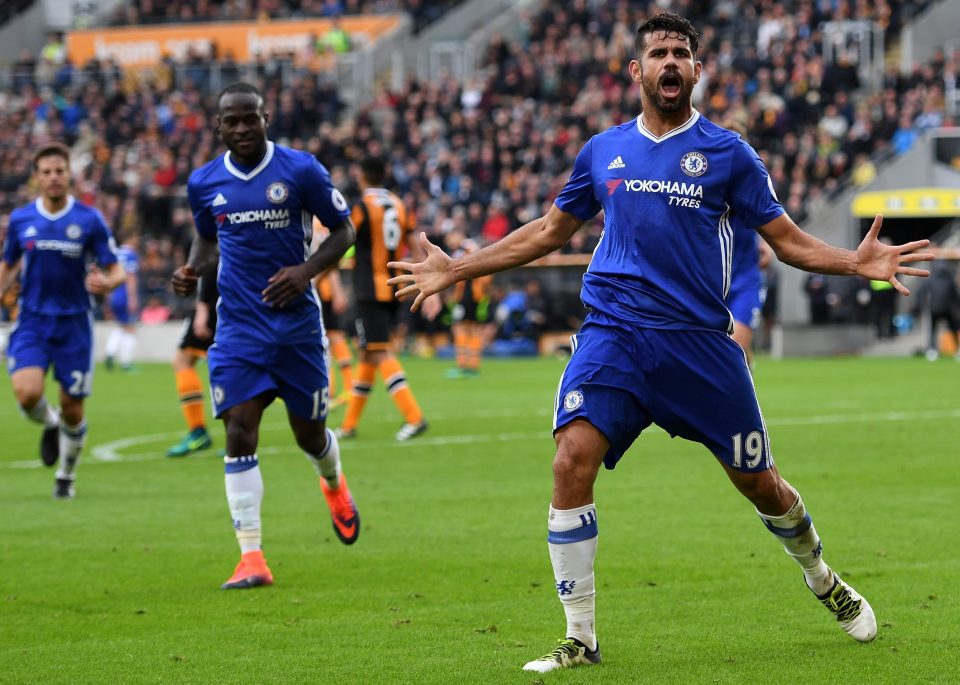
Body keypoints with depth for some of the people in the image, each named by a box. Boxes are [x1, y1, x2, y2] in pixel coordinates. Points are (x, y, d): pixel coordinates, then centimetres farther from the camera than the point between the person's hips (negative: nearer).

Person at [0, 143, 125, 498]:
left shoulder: (89, 219, -5)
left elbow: (116, 271, -3)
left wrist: (106, 283, -25)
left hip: (74, 322, -1)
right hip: (31, 320, 1)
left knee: (72, 410, 2)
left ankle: (66, 476, 27)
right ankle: (49, 424, 16)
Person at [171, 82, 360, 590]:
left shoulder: (300, 170, -7)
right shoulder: (204, 182, 3)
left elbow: (343, 229, 1)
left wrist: (307, 270, -16)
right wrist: (192, 269, -1)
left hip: (297, 320, -1)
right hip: (238, 325, 2)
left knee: (310, 434, 9)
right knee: (239, 432, -12)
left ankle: (333, 482, 48)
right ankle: (251, 557, -12)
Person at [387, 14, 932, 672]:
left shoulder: (726, 152, 3)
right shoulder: (603, 151, 10)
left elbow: (787, 239, 5)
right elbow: (549, 230, 22)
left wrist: (857, 262, -13)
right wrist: (456, 269, 21)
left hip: (700, 340, -1)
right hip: (613, 335, 1)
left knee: (758, 482, 5)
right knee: (573, 462, -20)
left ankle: (823, 581, 38)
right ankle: (581, 637, -11)